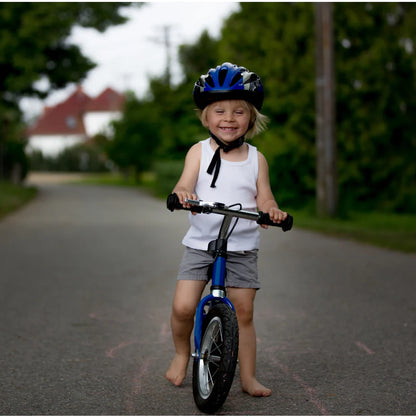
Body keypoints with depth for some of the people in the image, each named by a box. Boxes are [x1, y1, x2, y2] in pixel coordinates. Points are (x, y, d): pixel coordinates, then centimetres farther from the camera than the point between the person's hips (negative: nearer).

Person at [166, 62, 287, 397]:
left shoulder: (256, 159, 4)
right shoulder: (199, 152, 0)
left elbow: (264, 198, 1)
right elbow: (184, 185, -12)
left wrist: (272, 210, -23)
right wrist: (182, 194, -37)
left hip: (242, 248, 1)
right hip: (200, 244, -1)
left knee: (244, 312, 2)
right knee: (183, 307, -11)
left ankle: (248, 376, 15)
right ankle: (182, 354, 18)